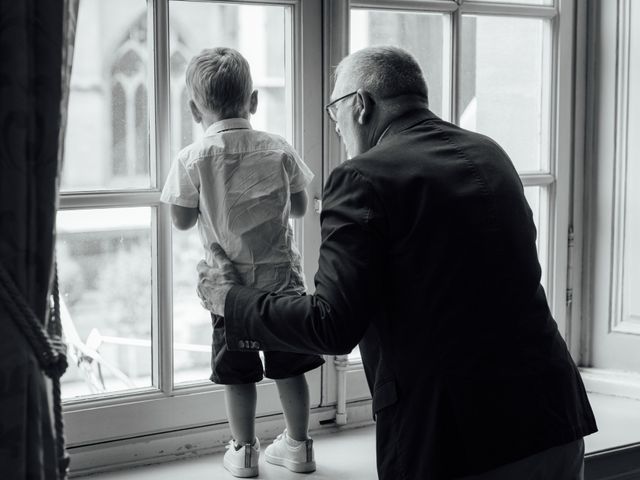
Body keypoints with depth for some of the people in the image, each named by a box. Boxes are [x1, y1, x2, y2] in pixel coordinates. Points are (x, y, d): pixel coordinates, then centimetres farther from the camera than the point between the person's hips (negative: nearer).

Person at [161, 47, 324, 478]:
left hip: (231, 281, -2)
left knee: (238, 372, 10)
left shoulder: (193, 159, -10)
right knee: (290, 366, 13)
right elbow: (299, 207, 6)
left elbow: (183, 220, -2)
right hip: (283, 276, 2)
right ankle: (298, 444, 25)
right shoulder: (279, 150, -4)